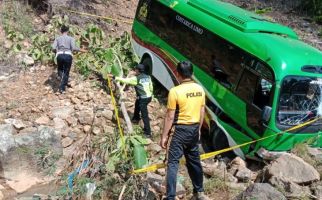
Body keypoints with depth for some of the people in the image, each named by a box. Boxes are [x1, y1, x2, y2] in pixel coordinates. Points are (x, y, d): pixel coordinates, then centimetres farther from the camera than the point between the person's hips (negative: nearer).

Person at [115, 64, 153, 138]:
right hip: (149, 97, 9)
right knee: (137, 106, 33)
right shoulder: (148, 77, 5)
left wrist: (117, 78, 3)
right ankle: (136, 118, 56)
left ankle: (148, 133, -5)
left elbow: (126, 80, -12)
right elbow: (151, 87, 11)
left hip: (143, 98, -9)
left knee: (144, 115, -6)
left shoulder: (136, 79, -16)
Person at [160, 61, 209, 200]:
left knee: (173, 163, 0)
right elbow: (202, 112, 9)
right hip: (194, 129, 6)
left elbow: (170, 117, -14)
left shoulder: (175, 91, -17)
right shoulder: (200, 89, 1)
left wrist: (164, 136, -6)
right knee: (194, 160, 18)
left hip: (181, 130, -6)